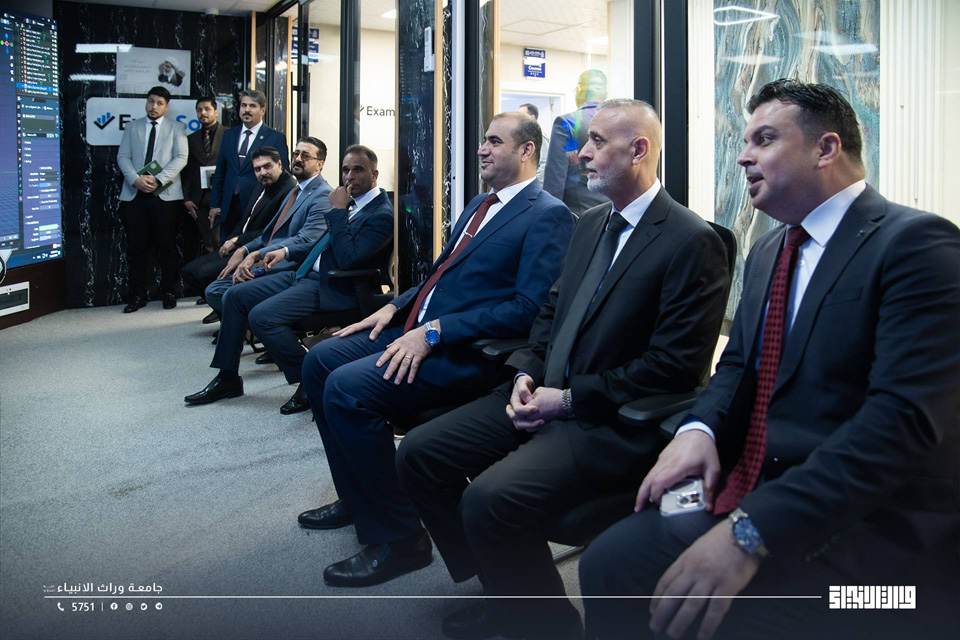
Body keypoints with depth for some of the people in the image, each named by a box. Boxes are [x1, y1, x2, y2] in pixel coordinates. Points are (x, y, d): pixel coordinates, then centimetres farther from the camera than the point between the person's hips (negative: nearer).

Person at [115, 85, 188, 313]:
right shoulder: (132, 127, 17)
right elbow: (122, 157, 8)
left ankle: (169, 292, 9)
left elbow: (181, 158, -2)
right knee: (135, 247, 1)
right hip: (135, 194, 2)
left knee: (167, 246, -1)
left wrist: (157, 180, -13)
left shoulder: (176, 128, 10)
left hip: (166, 195, -2)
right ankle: (137, 295, 7)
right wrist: (136, 180, -11)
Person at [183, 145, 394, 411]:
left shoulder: (382, 215, -16)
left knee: (261, 316, -25)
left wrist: (338, 210, -19)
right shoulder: (353, 202, 13)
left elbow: (348, 259, -26)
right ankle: (228, 377, 16)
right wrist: (287, 251, 12)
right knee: (235, 296, 8)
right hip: (305, 274, 10)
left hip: (330, 288, -10)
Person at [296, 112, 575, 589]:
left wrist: (434, 332, -22)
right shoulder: (481, 205, 20)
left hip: (468, 352, -10)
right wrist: (395, 307, 9)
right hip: (420, 328, 10)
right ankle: (357, 499, 19)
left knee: (347, 388, -25)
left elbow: (528, 308, -20)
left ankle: (397, 538, -10)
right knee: (319, 360, 6)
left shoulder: (548, 216, -10)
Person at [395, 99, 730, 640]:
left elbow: (675, 367, -17)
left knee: (491, 499, -30)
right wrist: (528, 374, 1)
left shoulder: (693, 242, -13)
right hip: (546, 395, 9)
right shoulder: (592, 223, 15)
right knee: (418, 454, 0)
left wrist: (570, 399, -17)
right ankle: (505, 593, 14)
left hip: (615, 423, -9)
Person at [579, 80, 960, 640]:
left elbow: (904, 417, -23)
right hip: (756, 494, 7)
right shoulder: (769, 252, 15)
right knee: (610, 563, -7)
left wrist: (753, 531, -29)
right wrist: (701, 429, -6)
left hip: (867, 526, -7)